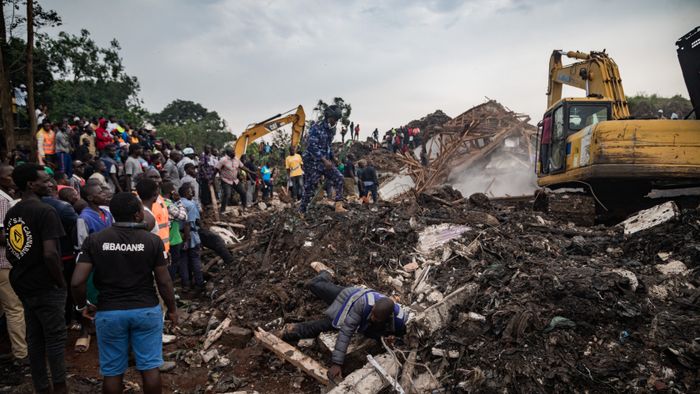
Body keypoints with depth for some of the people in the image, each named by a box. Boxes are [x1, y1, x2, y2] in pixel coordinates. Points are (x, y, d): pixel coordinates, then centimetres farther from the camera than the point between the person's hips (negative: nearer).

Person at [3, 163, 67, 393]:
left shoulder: (10, 213, 8)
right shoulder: (45, 212, -17)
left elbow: (10, 253, 14)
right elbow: (50, 254, -25)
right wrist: (61, 282, -13)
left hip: (23, 286, 8)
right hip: (46, 288, -7)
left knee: (34, 340, 14)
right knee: (55, 338, 2)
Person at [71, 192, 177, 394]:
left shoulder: (94, 240, -7)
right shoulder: (152, 241, -9)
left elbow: (77, 282, -11)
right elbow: (164, 281, -6)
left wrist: (82, 305, 8)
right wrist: (172, 309, 9)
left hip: (109, 313, 1)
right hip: (147, 311, -1)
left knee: (113, 372, 14)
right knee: (150, 367, 10)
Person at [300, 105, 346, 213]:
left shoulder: (332, 129, 8)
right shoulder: (316, 128, -16)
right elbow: (312, 146, -24)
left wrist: (331, 159, 13)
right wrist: (324, 160, -28)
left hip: (325, 161, 7)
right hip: (312, 162, -7)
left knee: (339, 178, -9)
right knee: (310, 188, -2)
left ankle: (338, 206, -9)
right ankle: (301, 211, 12)